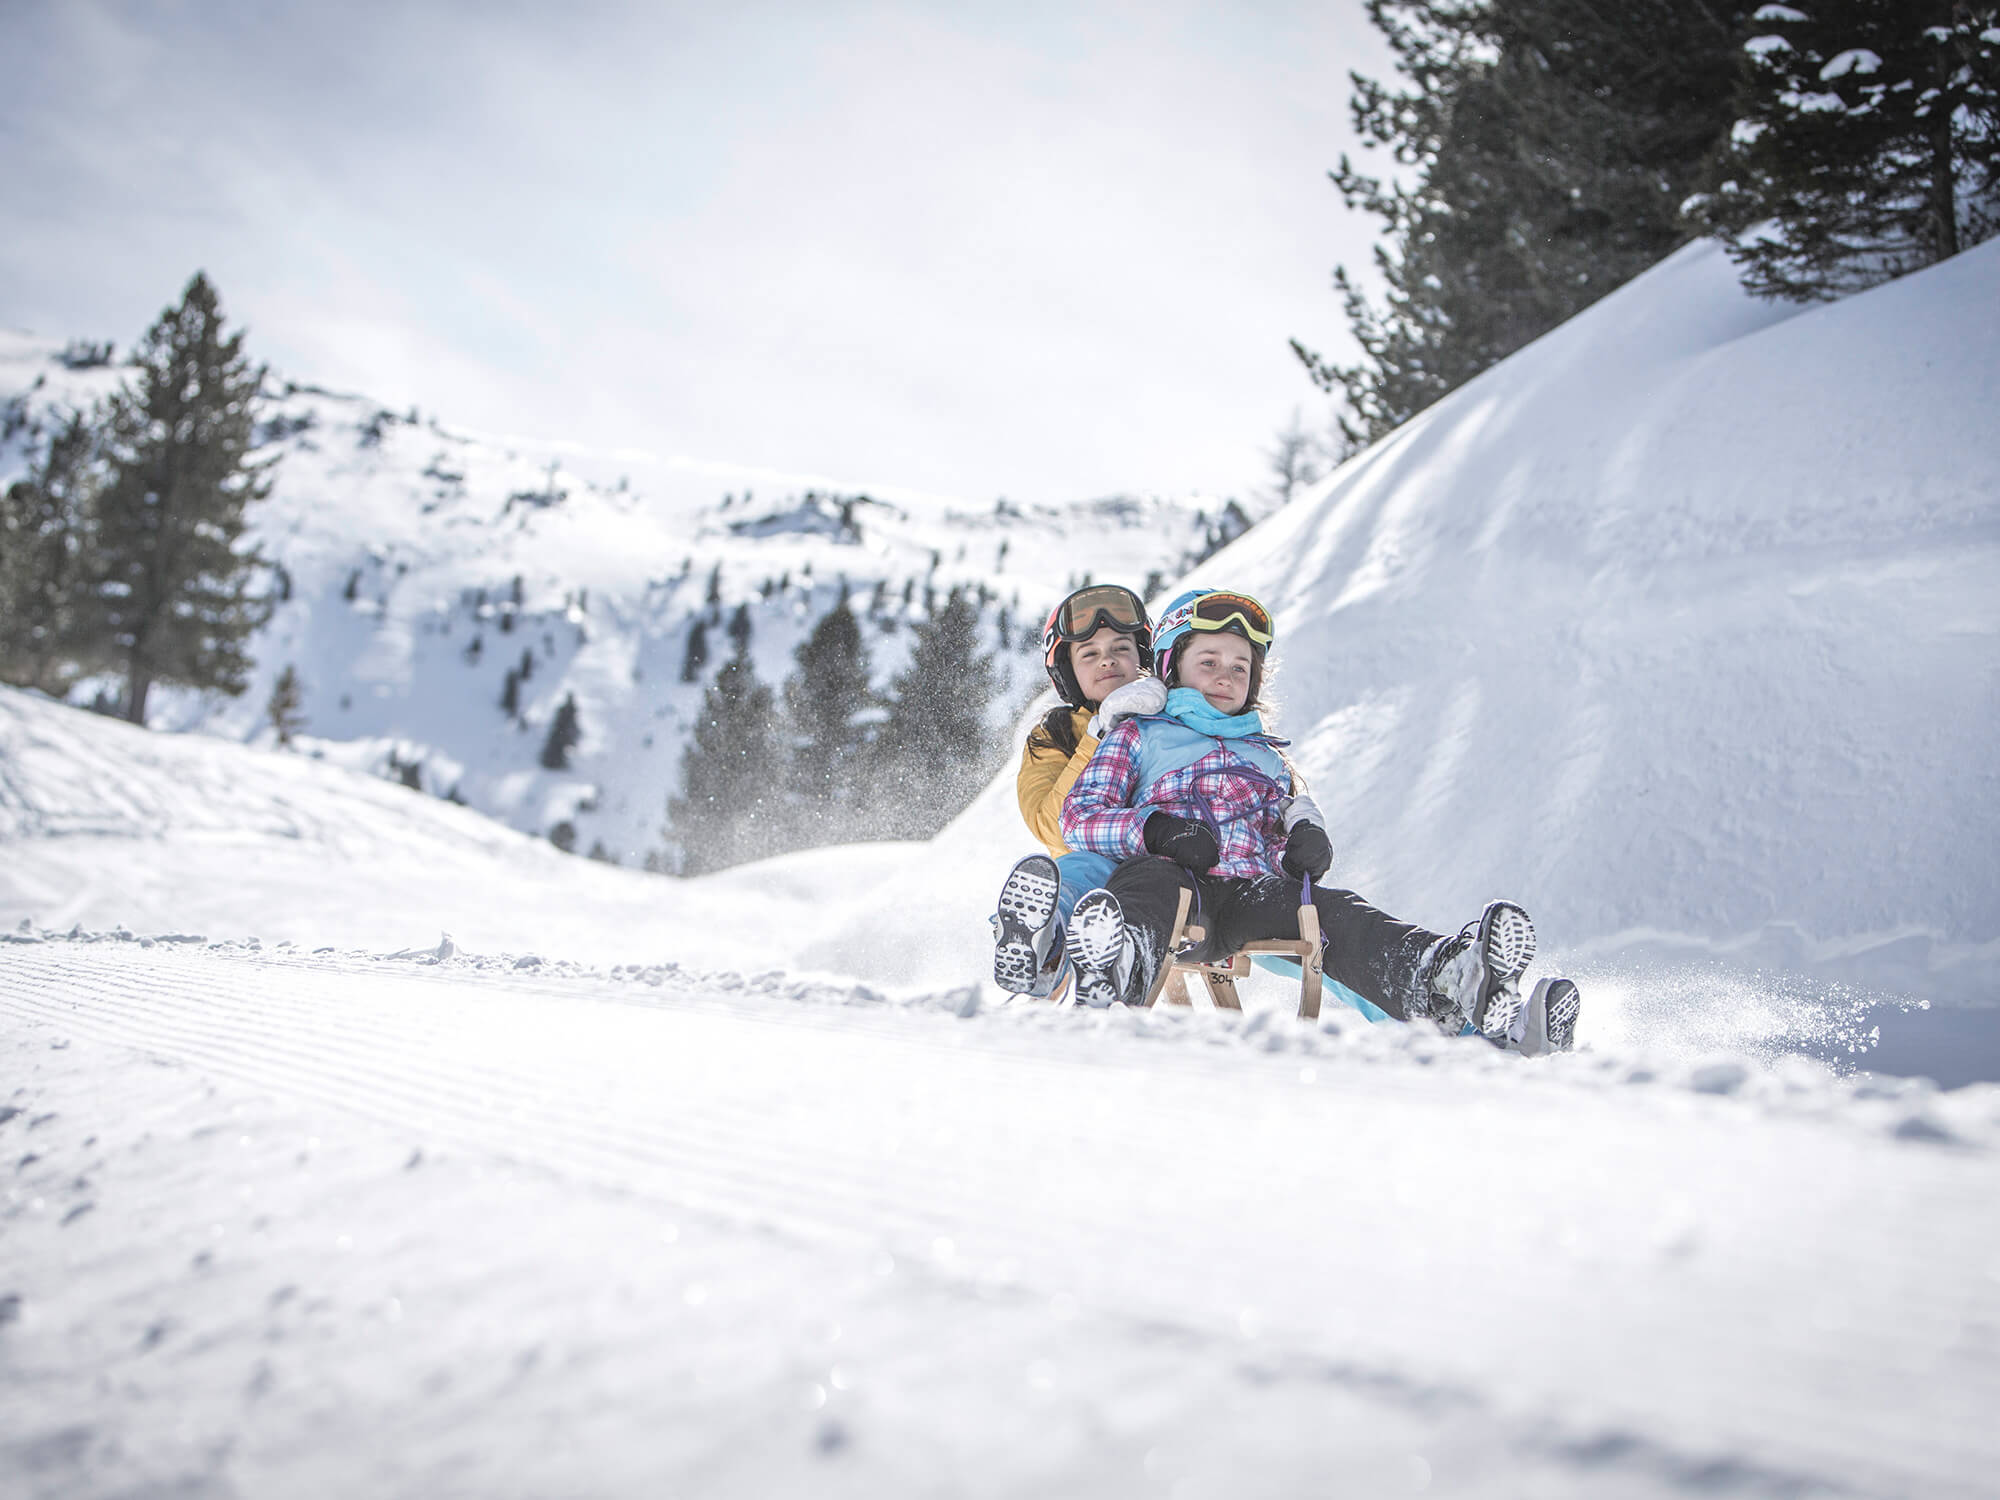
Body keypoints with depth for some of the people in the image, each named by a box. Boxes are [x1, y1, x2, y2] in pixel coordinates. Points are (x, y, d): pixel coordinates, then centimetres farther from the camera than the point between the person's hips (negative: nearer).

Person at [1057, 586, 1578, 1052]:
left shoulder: (1268, 758, 38)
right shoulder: (1137, 735, 25)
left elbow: (1288, 823, 25)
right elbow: (1079, 817, 10)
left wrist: (1306, 841, -2)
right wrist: (1155, 829, -10)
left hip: (1256, 893, 3)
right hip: (1180, 884, -3)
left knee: (1338, 914, -29)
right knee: (1147, 880, -40)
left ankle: (1442, 984, -60)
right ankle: (1120, 969, -76)